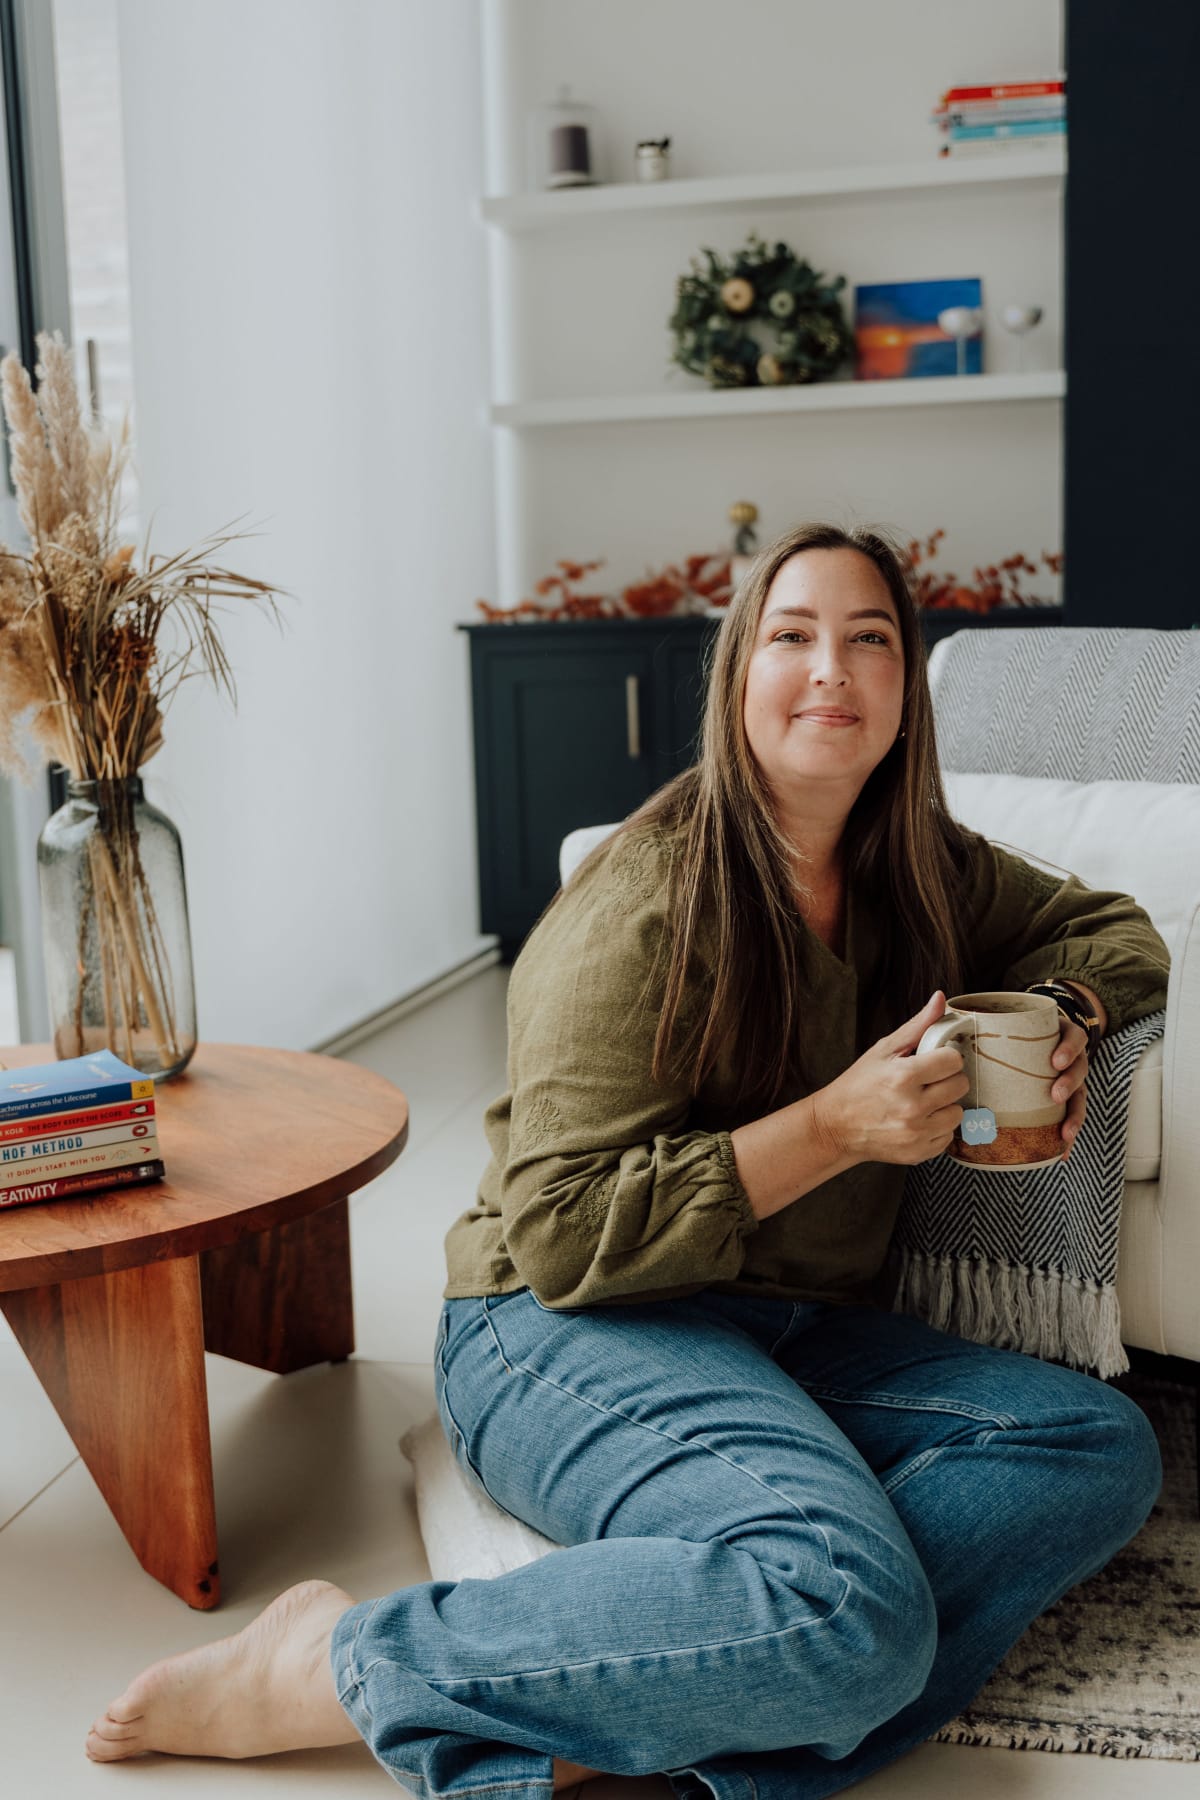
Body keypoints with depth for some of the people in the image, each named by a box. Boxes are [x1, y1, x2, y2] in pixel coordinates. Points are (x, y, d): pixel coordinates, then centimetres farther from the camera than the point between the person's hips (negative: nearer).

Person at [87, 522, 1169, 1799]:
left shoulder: (923, 872, 8)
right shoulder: (646, 907, -14)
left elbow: (1113, 930, 26)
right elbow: (562, 1233, -16)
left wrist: (1058, 1018, 2)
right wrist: (831, 1128, -20)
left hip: (798, 1335, 8)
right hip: (567, 1334, -8)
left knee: (1101, 1447, -15)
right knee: (846, 1608, -33)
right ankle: (342, 1665, -17)